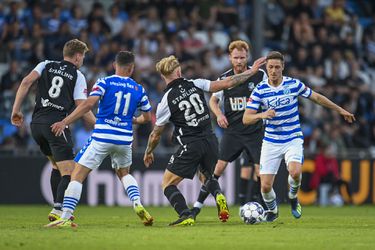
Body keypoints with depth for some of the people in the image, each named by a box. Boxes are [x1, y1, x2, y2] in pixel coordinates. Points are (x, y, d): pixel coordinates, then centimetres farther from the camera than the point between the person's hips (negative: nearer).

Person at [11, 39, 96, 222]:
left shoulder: (46, 65, 16)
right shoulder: (78, 76, 6)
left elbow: (26, 82, -1)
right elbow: (82, 108, -2)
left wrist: (16, 110, 0)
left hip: (36, 123, 5)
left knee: (56, 165, 23)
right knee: (69, 172, -6)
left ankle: (58, 208, 19)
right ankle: (58, 210, -24)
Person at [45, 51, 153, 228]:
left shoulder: (104, 82, -2)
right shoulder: (139, 89, 8)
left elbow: (89, 104, -16)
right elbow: (147, 117, 15)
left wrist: (64, 122, -16)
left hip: (102, 138, -4)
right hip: (124, 139, 4)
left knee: (77, 175, -2)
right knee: (124, 173, 29)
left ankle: (65, 218, -13)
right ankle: (138, 205, 7)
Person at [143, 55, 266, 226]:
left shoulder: (165, 102, -5)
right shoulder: (195, 85, 1)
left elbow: (156, 135, 4)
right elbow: (226, 84, 2)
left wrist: (148, 153, 23)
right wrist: (252, 71, 11)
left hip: (191, 146, -4)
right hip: (210, 140, 5)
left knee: (167, 184, 7)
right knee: (208, 176, 30)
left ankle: (186, 216, -16)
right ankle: (219, 196, -4)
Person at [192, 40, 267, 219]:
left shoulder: (259, 75, -3)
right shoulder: (224, 79, 0)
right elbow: (213, 100, 14)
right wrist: (219, 114, -4)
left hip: (254, 130, 0)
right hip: (232, 130, 0)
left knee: (260, 168, -7)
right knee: (220, 165, -8)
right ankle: (198, 204, -1)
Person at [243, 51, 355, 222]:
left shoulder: (294, 84, -5)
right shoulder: (259, 90, -7)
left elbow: (317, 97, 11)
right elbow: (246, 119, -12)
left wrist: (340, 110, 16)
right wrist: (262, 115, -32)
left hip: (293, 139, -1)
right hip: (271, 142, 1)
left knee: (295, 172, -29)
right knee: (265, 185, -7)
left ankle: (293, 197, 6)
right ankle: (272, 210, 27)